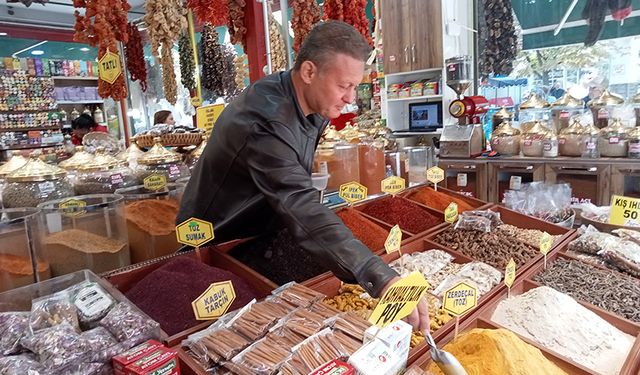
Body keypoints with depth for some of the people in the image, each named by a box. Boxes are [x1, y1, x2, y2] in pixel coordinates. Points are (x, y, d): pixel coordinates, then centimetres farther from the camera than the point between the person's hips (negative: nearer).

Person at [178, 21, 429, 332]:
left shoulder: (314, 105, -7)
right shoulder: (266, 121, -36)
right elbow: (302, 210, -48)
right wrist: (383, 280, -54)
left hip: (261, 232, 7)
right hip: (217, 243, -7)